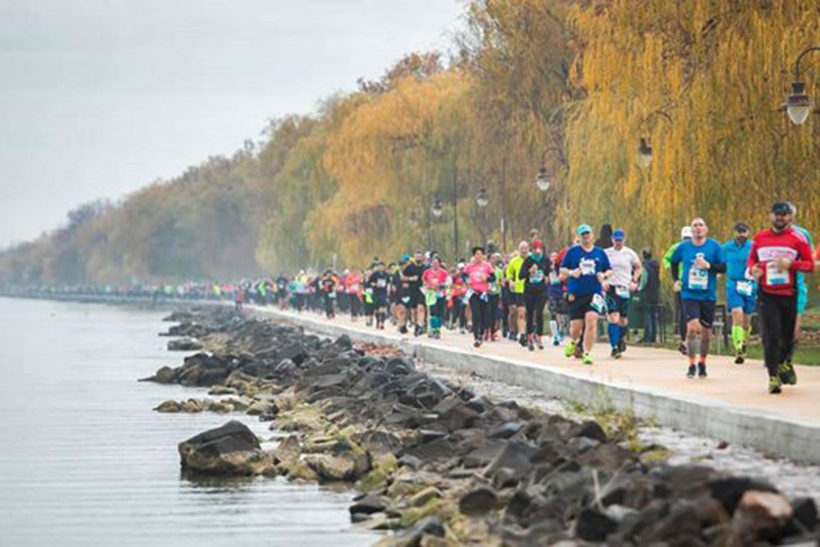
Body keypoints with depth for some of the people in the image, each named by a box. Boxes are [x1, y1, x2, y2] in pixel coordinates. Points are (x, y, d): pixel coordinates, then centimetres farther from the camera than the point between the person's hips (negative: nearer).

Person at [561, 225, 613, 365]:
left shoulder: (600, 253, 10)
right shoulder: (572, 252, 6)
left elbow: (609, 270, 18)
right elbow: (562, 269, 8)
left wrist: (604, 276, -3)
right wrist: (571, 272, -12)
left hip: (594, 294, 0)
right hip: (576, 294, 0)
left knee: (591, 320, -18)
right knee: (576, 325, -1)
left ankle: (587, 353, -11)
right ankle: (573, 342, 36)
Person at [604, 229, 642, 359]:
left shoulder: (630, 253, 5)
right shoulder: (606, 253, 4)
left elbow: (638, 267, 16)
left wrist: (634, 281, 2)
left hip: (625, 289, 1)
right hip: (611, 288, -1)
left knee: (624, 320, 7)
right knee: (613, 318, -17)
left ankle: (622, 339, 37)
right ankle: (614, 347, -16)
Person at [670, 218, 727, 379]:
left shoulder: (714, 246, -1)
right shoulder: (683, 247, 2)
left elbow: (723, 267, -2)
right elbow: (673, 263, 20)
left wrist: (708, 265, -18)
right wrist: (676, 280, 7)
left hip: (708, 295, 1)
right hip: (689, 295, -1)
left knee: (706, 331, 8)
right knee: (692, 327, -17)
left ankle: (702, 363, 28)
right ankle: (692, 365, -8)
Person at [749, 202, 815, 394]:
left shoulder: (797, 238, 0)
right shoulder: (760, 238, 8)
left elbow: (810, 264, -1)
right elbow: (751, 259, 21)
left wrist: (791, 264, -18)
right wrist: (753, 269, -2)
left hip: (789, 294, 0)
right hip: (766, 295, 0)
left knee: (788, 334, 11)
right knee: (771, 335, -11)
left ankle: (784, 363, 40)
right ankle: (773, 376, -8)